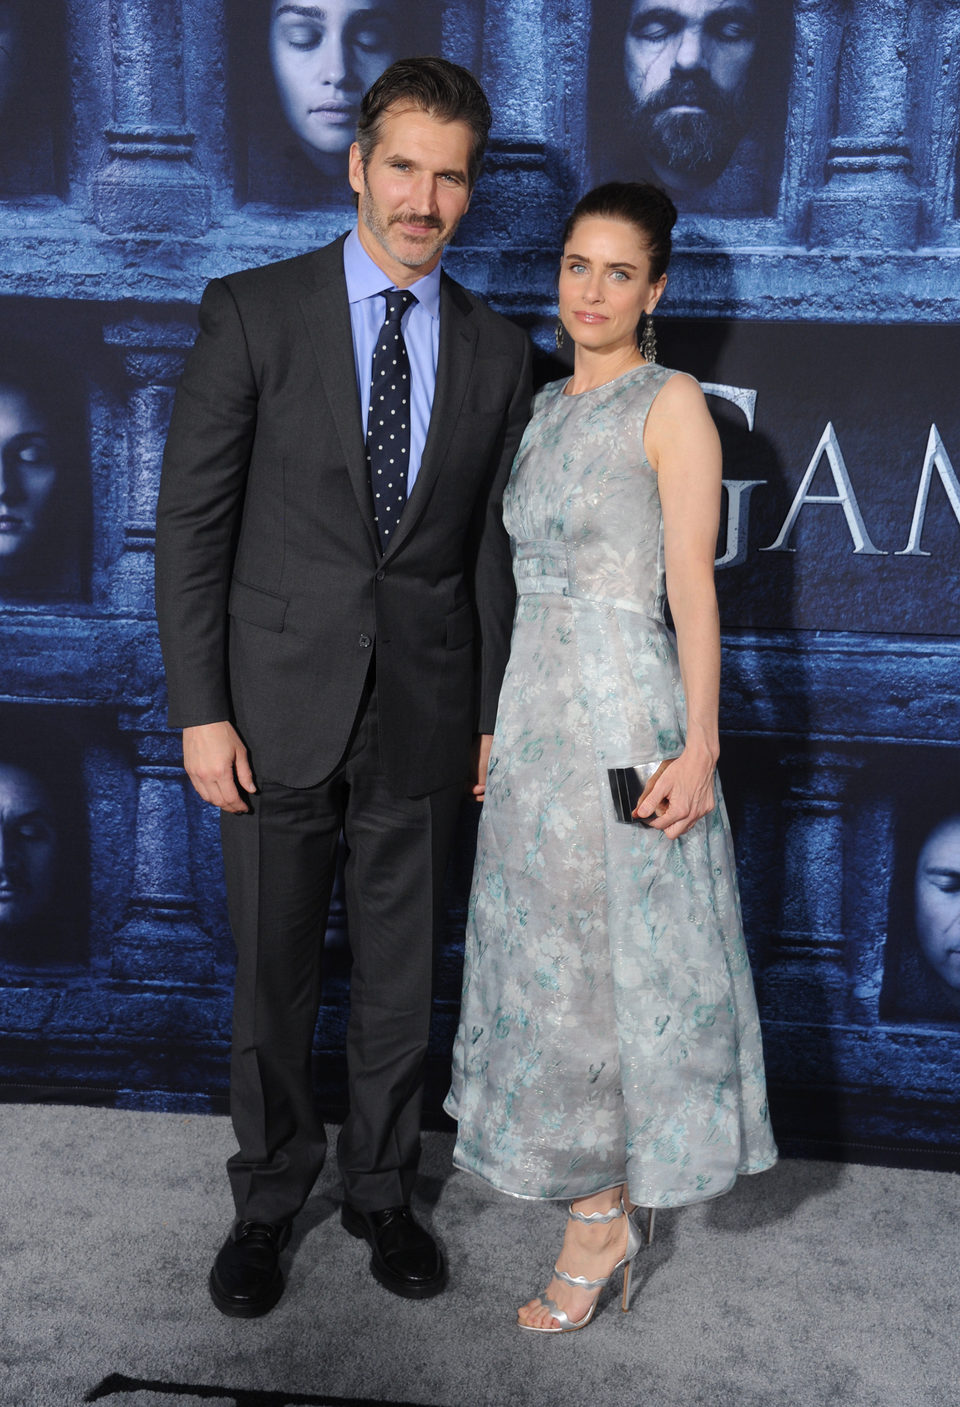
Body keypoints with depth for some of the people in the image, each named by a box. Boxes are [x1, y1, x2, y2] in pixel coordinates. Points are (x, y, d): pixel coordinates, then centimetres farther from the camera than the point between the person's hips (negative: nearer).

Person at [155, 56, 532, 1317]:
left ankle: (382, 1188, 37)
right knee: (273, 978, 12)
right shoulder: (253, 313, -3)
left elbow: (494, 549, 7)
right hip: (280, 707, -1)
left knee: (401, 975, 14)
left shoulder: (497, 351, 5)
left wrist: (493, 717, 5)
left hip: (423, 717, 2)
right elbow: (192, 520, -5)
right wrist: (201, 711, -9)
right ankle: (269, 1198, 35)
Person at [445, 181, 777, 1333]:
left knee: (616, 955, 2)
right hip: (534, 702, 7)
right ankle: (590, 1178, 32)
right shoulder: (544, 405, 14)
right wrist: (495, 719, 15)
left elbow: (691, 584, -12)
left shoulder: (671, 404, -7)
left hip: (621, 709, -7)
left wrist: (699, 742, -17)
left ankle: (605, 1218, 17)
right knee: (546, 947, 14)